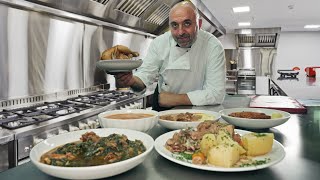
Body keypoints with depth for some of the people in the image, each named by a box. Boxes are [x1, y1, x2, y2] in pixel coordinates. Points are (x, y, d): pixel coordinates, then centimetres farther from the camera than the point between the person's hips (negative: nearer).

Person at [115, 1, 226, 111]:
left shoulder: (213, 47, -19)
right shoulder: (159, 43, -10)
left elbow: (216, 94, -20)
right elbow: (145, 74, -10)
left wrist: (174, 99, -19)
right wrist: (132, 80, -34)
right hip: (162, 108, 1)